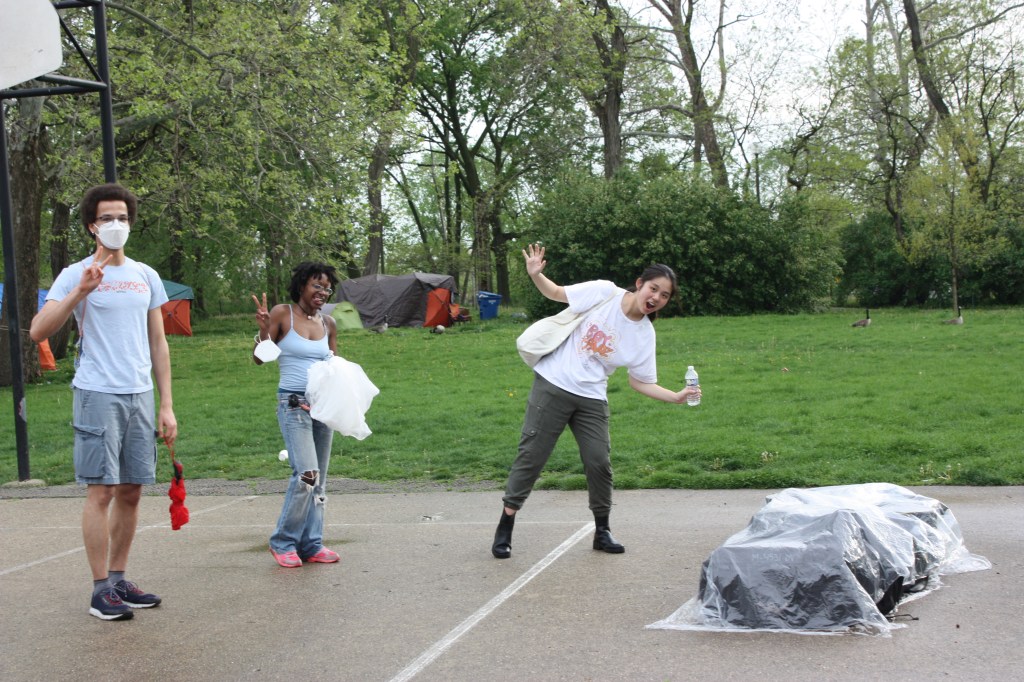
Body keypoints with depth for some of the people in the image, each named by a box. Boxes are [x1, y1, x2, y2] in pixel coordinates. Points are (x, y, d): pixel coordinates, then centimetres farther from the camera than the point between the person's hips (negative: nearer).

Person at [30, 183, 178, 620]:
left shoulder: (146, 276, 13)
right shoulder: (76, 275, -2)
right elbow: (38, 331, -13)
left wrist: (167, 405, 11)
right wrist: (80, 292, -24)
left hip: (141, 396, 5)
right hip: (97, 395, -5)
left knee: (131, 491, 8)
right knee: (101, 491, -5)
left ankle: (118, 579, 18)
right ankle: (101, 590, 2)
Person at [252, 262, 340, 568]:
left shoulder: (328, 324, 11)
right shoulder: (282, 314, -4)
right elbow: (259, 358, -4)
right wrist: (264, 330, -21)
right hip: (294, 404, -6)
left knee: (319, 479, 7)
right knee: (306, 473, -17)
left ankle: (311, 545, 16)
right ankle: (283, 542, 0)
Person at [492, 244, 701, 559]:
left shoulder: (644, 335, 0)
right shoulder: (604, 292, -9)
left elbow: (640, 382, 4)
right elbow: (557, 293, -1)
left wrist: (676, 397, -9)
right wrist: (535, 275, -20)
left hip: (592, 399, 3)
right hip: (553, 385, -3)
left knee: (599, 462, -2)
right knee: (531, 456, -1)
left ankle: (602, 531, 18)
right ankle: (505, 528, 9)